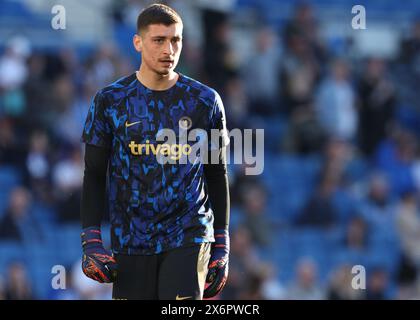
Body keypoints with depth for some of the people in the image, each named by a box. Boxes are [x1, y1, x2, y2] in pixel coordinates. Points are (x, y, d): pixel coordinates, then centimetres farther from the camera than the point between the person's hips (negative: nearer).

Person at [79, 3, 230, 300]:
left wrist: (222, 245, 7)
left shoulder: (205, 101, 4)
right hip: (131, 241, 1)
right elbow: (94, 176, 6)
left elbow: (217, 176, 11)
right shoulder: (111, 101, 2)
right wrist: (91, 241, -5)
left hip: (189, 236, -1)